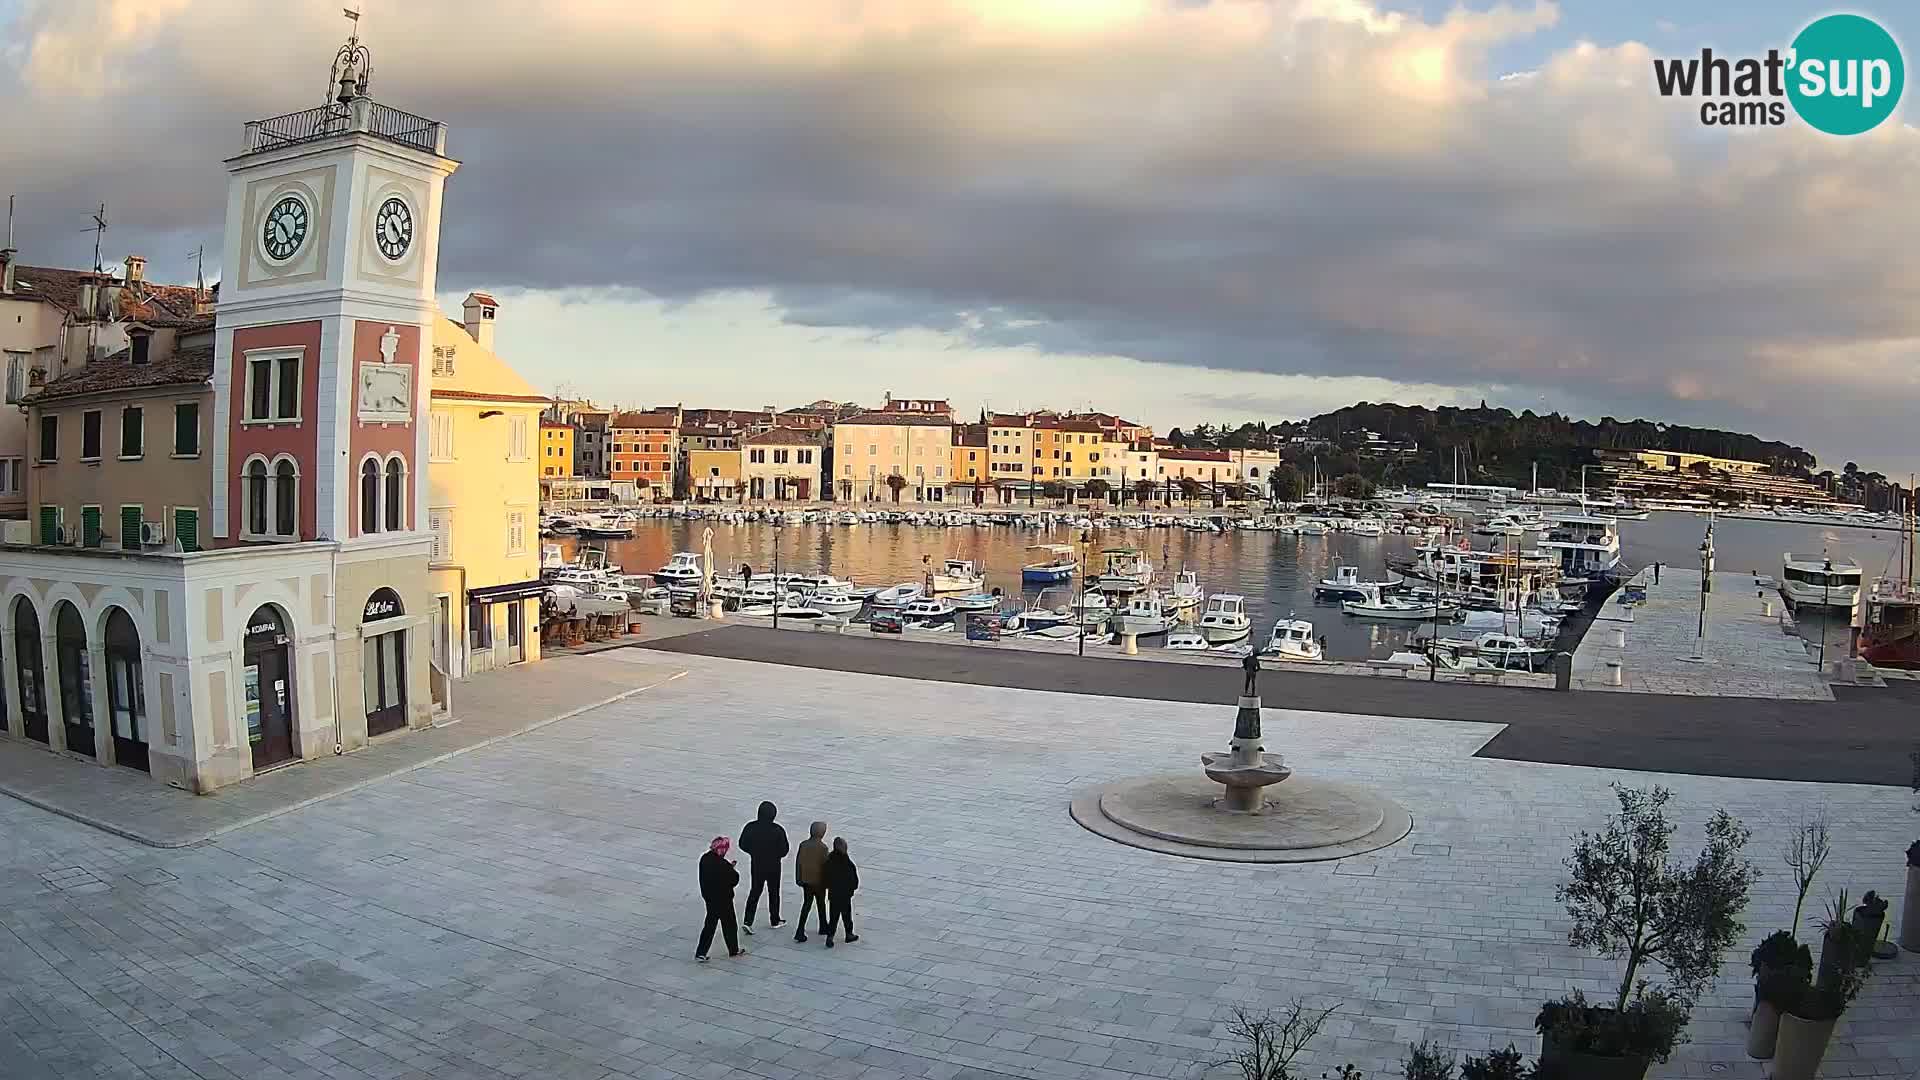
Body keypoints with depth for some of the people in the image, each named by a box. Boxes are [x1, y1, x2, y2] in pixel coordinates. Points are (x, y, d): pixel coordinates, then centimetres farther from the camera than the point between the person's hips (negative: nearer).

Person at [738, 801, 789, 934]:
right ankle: (774, 921, 30)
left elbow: (743, 845, -3)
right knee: (774, 893, 17)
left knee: (755, 891, 16)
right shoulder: (777, 830, -20)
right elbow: (784, 850, -14)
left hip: (756, 866, 2)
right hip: (773, 867, -2)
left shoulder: (750, 827, -12)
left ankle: (747, 921, 5)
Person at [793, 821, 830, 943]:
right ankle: (823, 928, 33)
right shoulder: (822, 847, -19)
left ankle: (800, 932, 3)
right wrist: (827, 882, -3)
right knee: (821, 904, 17)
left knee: (806, 904, 11)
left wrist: (799, 879, 12)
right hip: (819, 881, -4)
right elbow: (825, 865, -15)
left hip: (806, 880, 4)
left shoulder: (803, 844, -5)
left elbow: (798, 862, 1)